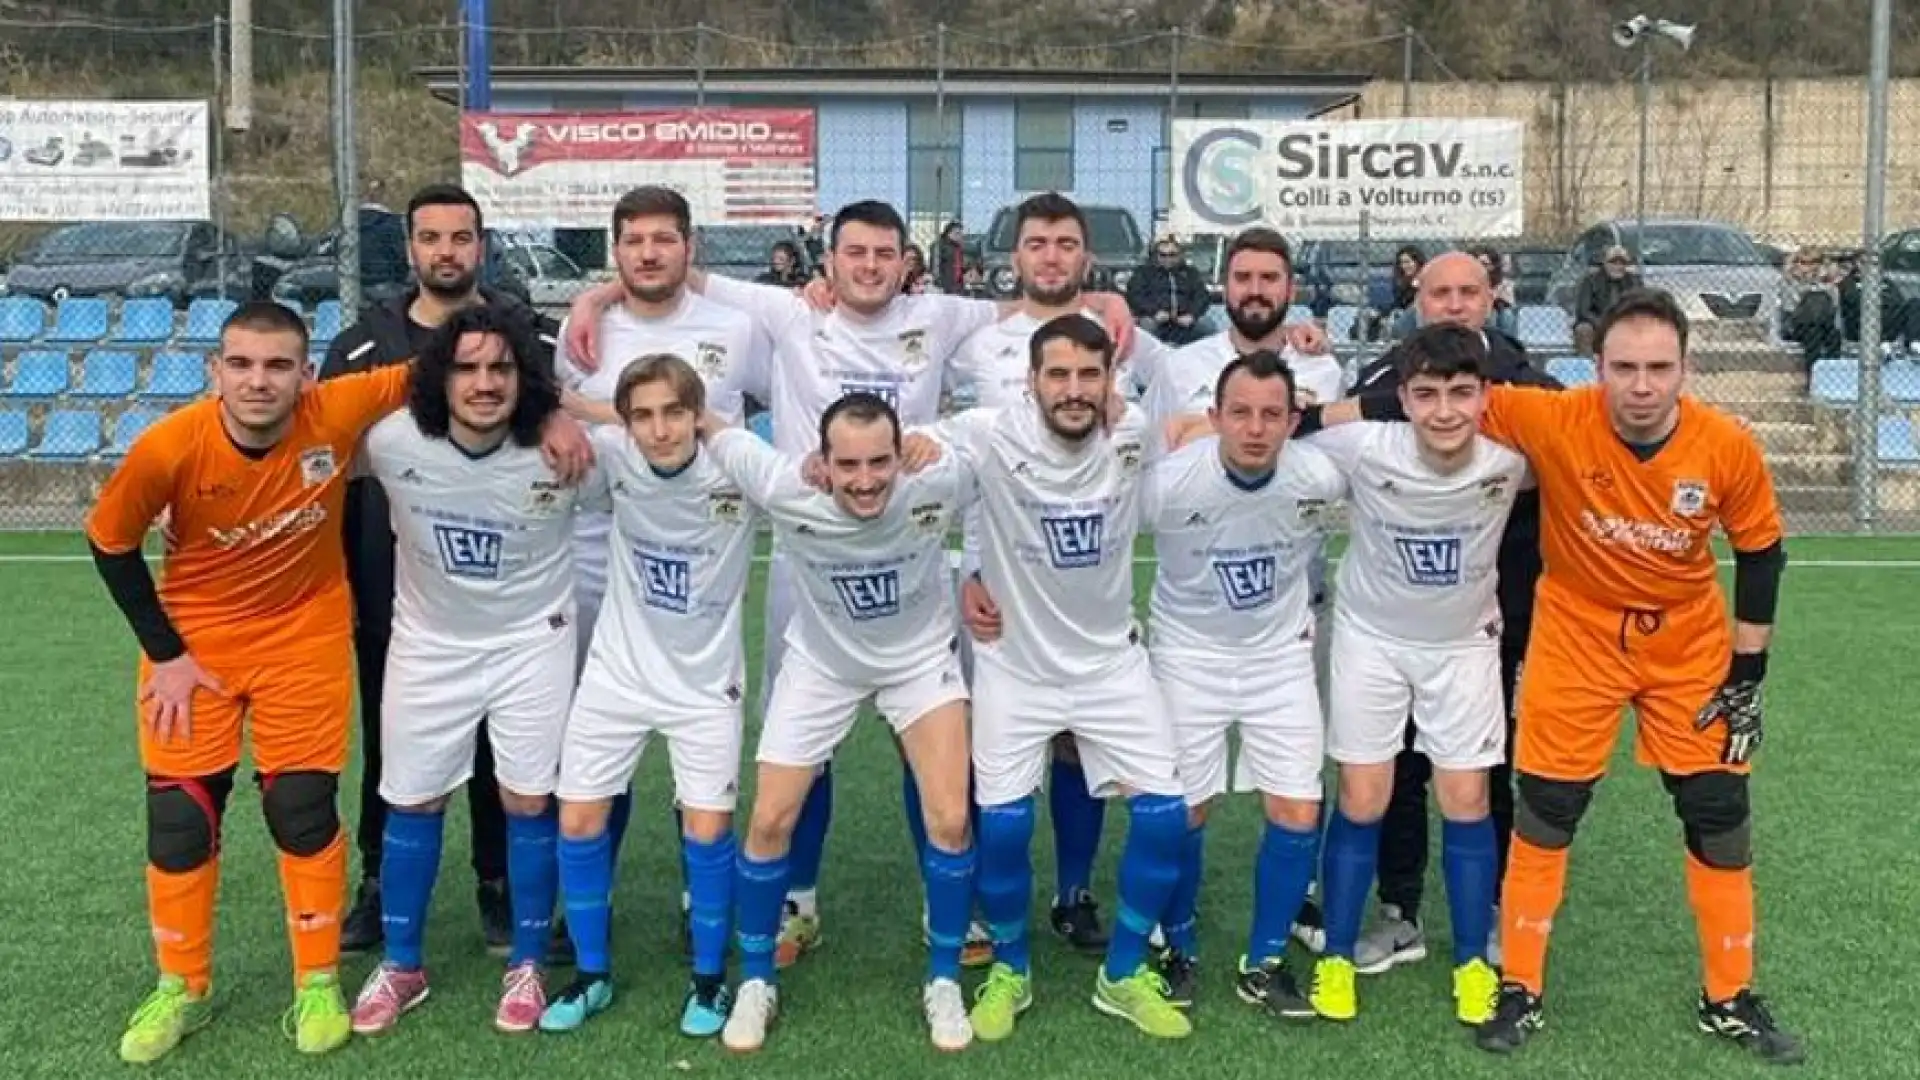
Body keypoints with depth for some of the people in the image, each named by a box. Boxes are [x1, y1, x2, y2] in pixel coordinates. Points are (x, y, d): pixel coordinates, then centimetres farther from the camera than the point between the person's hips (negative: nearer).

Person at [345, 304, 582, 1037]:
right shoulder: (391, 441, -19)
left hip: (533, 641, -2)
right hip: (429, 641, 2)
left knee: (529, 802, 4)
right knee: (412, 803, 12)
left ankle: (527, 965, 24)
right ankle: (402, 966, 30)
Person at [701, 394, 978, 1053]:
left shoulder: (937, 483, -33)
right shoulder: (786, 492, -32)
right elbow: (713, 430, -16)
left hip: (920, 657, 0)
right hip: (822, 663, 1)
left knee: (950, 821, -9)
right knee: (769, 822, 0)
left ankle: (943, 983, 14)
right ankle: (756, 983, 23)